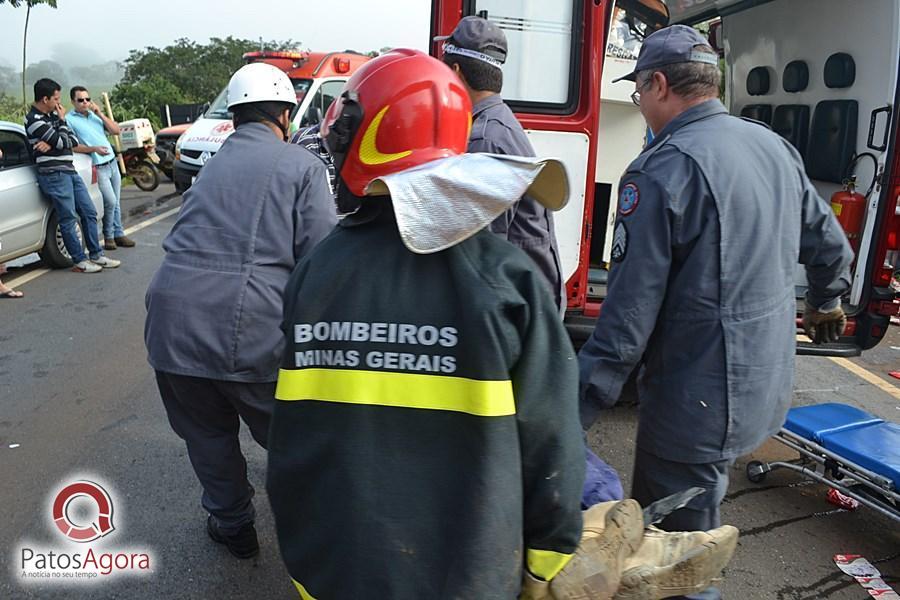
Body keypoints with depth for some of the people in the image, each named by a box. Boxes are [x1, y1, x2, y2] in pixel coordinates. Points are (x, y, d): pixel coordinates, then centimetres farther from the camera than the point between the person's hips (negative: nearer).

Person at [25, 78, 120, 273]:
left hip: (69, 171, 9)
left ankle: (96, 255, 16)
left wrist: (52, 144, -10)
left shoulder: (53, 114, 14)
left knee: (89, 212, 9)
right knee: (68, 219, -4)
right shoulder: (34, 120, -12)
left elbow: (73, 140, 8)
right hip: (54, 175, -9)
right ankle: (80, 261, 3)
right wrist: (62, 121, -1)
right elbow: (62, 143, -16)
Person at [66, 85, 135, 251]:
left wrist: (100, 114, -2)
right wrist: (94, 149, -22)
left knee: (116, 202, 8)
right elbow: (71, 146, -11)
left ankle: (118, 234, 16)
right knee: (110, 201, -12)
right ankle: (108, 236, 2)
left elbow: (116, 130, 5)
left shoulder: (95, 115, 15)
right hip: (98, 167, -6)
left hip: (112, 162, 6)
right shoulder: (69, 119, -4)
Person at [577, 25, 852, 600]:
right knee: (651, 519, 23)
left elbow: (630, 309, -22)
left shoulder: (662, 170, -19)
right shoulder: (775, 146, 6)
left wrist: (578, 410, -17)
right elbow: (829, 242, 18)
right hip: (769, 385, 8)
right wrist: (828, 301, 38)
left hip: (698, 399, -8)